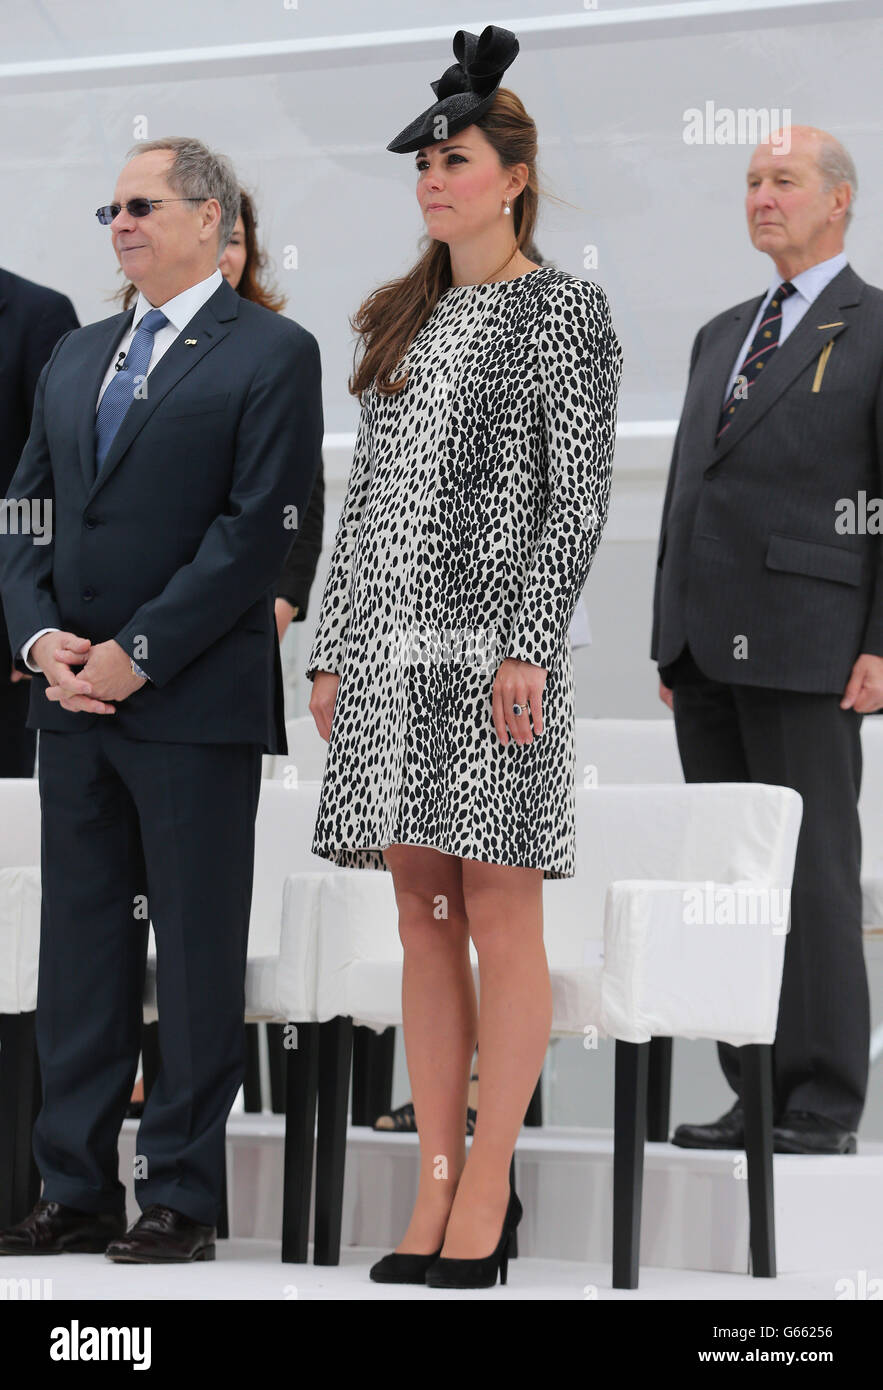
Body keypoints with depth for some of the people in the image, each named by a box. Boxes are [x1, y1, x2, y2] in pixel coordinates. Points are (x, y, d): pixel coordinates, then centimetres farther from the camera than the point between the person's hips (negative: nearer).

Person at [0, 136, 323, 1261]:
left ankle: (180, 1197, 6)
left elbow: (259, 527, -11)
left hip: (196, 703, -6)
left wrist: (138, 653, -15)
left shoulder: (272, 354, -3)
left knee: (197, 953, 0)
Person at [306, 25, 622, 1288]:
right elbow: (365, 496, 17)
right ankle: (437, 1189, 11)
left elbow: (581, 498, -8)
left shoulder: (565, 311, -2)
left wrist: (528, 650, -16)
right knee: (422, 918, 6)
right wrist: (332, 647, 11)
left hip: (497, 639, -6)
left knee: (498, 912, -3)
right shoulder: (404, 319, 16)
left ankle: (489, 1189, 2)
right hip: (392, 644, 6)